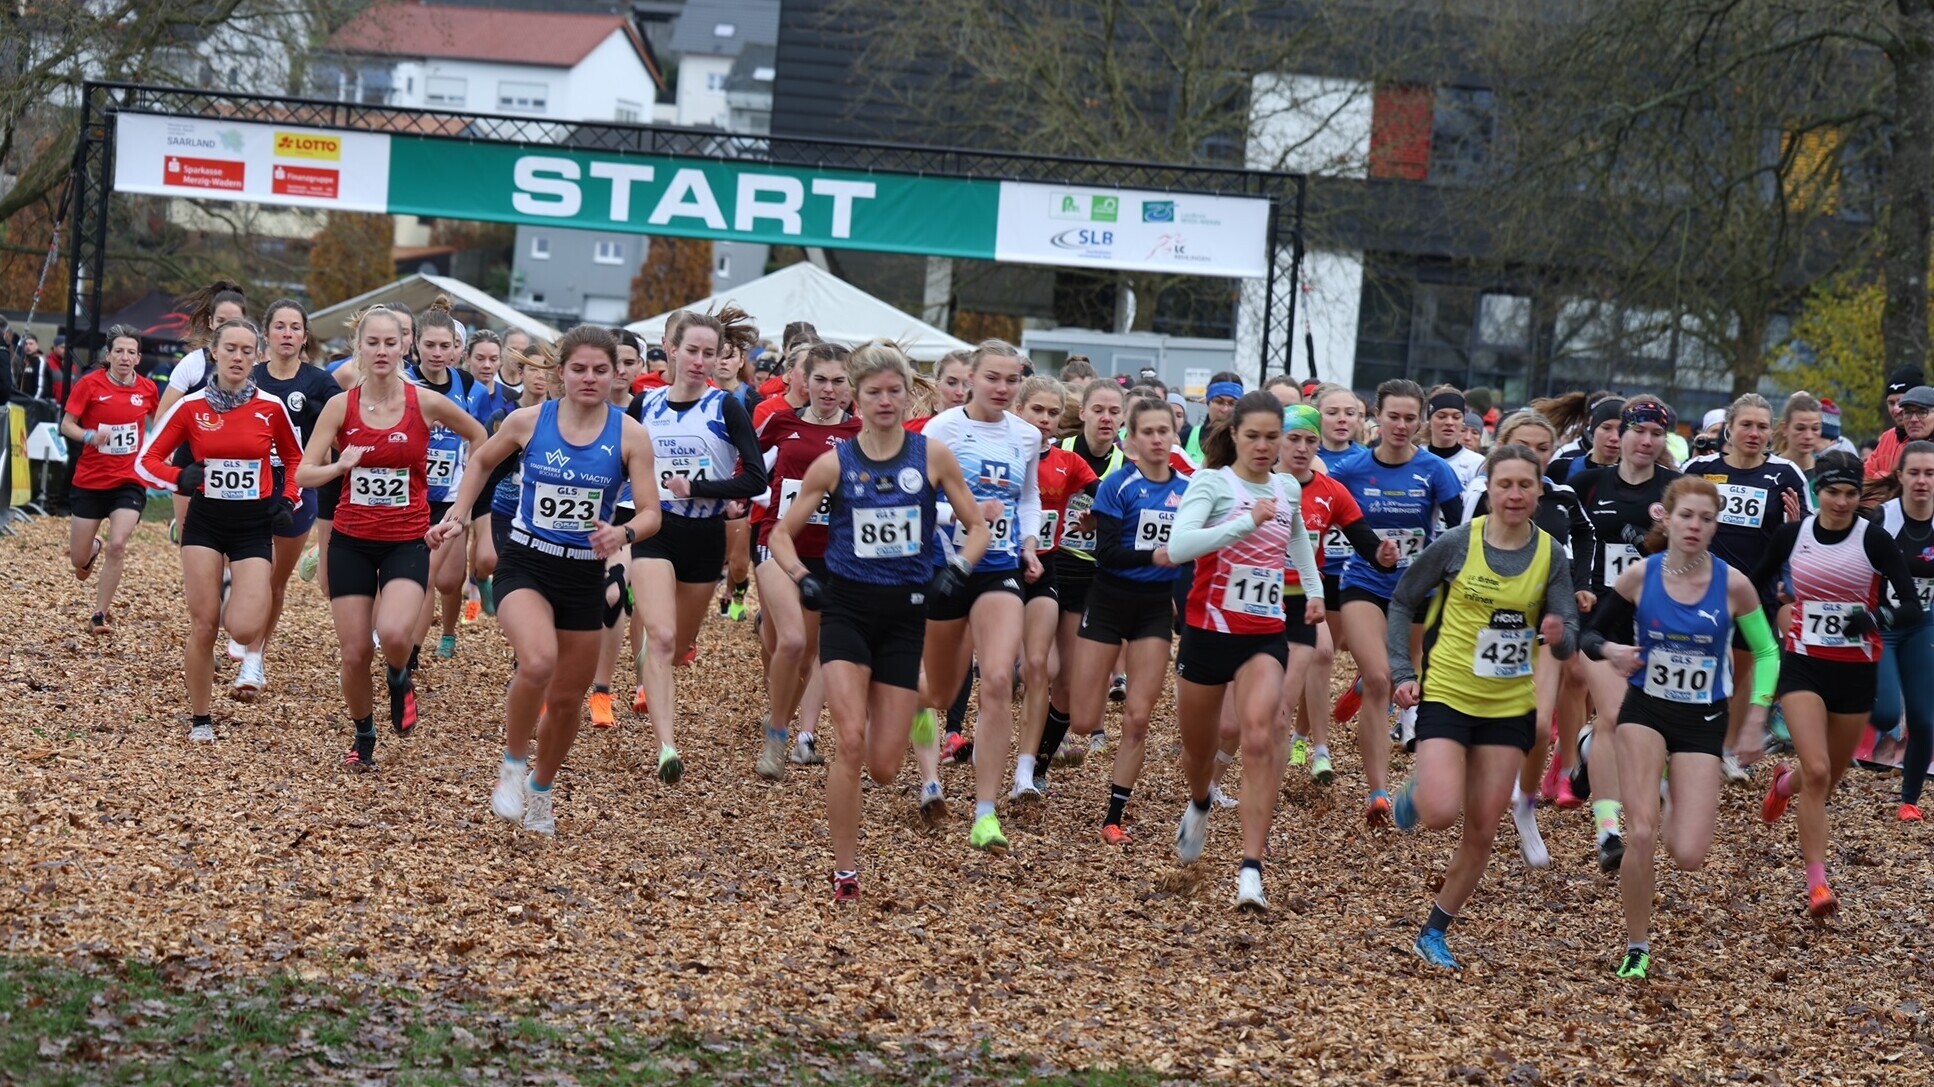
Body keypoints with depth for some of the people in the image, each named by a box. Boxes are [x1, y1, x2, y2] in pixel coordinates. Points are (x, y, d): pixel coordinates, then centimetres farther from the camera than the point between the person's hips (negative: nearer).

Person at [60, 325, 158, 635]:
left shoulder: (147, 389, -1)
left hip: (129, 482, 1)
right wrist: (89, 436, -25)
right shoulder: (90, 384, -9)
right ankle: (93, 548, 44)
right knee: (79, 561, 5)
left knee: (118, 545, -19)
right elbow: (67, 425, -7)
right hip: (90, 481, -1)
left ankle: (100, 616, -5)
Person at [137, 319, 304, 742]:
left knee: (244, 630, -13)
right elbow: (147, 461, -1)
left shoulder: (270, 407, -4)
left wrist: (288, 500, -1)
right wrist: (179, 477, -20)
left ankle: (237, 600, 25)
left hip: (254, 524, 0)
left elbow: (294, 458, 14)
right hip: (206, 520, 0)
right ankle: (200, 720, 13)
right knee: (203, 625, -3)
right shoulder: (190, 406, -5)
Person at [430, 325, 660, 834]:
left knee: (568, 699, 12)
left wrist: (624, 533, -31)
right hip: (526, 564, -2)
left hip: (585, 575, 2)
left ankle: (541, 789, 40)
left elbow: (651, 512, -11)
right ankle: (513, 763, -5)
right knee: (538, 662, -30)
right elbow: (482, 461, 14)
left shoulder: (629, 435, -7)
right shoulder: (528, 421, -6)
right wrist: (457, 516, 7)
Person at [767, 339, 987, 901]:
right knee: (851, 740, -18)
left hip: (905, 612, 1)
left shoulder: (932, 456, -1)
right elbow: (782, 532, 7)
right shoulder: (834, 464, -2)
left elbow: (978, 528, 6)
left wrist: (958, 569, -11)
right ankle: (845, 870, -6)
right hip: (848, 607, -1)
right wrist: (802, 578, -10)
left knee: (884, 768, -1)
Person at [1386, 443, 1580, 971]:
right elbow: (1402, 601, 2)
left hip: (1509, 706, 3)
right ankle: (1416, 789, 18)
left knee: (1482, 832, 4)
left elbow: (1569, 633, -5)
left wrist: (1559, 635, -29)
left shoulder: (1550, 554, -3)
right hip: (1447, 695, -3)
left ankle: (1434, 933, 21)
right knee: (1442, 814, -19)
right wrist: (1402, 671, -6)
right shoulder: (1456, 543, -10)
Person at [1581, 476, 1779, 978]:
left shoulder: (1733, 584, -10)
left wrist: (1755, 720, -4)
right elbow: (1590, 634, 2)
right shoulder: (1639, 576, -9)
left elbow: (1766, 652, 3)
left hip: (1703, 723, 0)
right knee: (1641, 834, -18)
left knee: (1688, 856, -9)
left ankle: (1677, 803, 28)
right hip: (1645, 711, 0)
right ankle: (1637, 949, 1)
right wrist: (1610, 650, -21)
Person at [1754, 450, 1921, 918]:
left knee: (1830, 776, 16)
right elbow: (1756, 582, 16)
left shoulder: (1874, 540, -10)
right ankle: (1816, 882, -15)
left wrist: (1876, 617, -33)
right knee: (1817, 772, -19)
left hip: (1856, 671, 1)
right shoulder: (1792, 534, -3)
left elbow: (1913, 609, -15)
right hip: (1803, 667, 0)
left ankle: (1785, 784, 53)